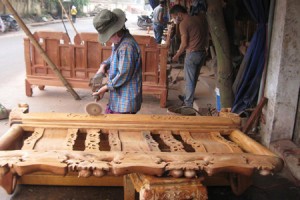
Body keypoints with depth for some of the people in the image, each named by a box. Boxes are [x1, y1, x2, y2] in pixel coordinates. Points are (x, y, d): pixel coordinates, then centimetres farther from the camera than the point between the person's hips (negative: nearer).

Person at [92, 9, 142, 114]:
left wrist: (105, 88, -13)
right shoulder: (118, 41, 4)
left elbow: (123, 76, -24)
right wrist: (103, 66, 4)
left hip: (126, 101, -10)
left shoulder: (127, 46, -26)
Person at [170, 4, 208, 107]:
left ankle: (188, 104, 11)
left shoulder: (183, 24, -14)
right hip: (203, 52, 7)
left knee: (189, 80, 3)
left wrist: (177, 55, 1)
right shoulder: (200, 17, 6)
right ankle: (187, 97, 35)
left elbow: (184, 44, -11)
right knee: (194, 79, 19)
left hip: (192, 54, -7)